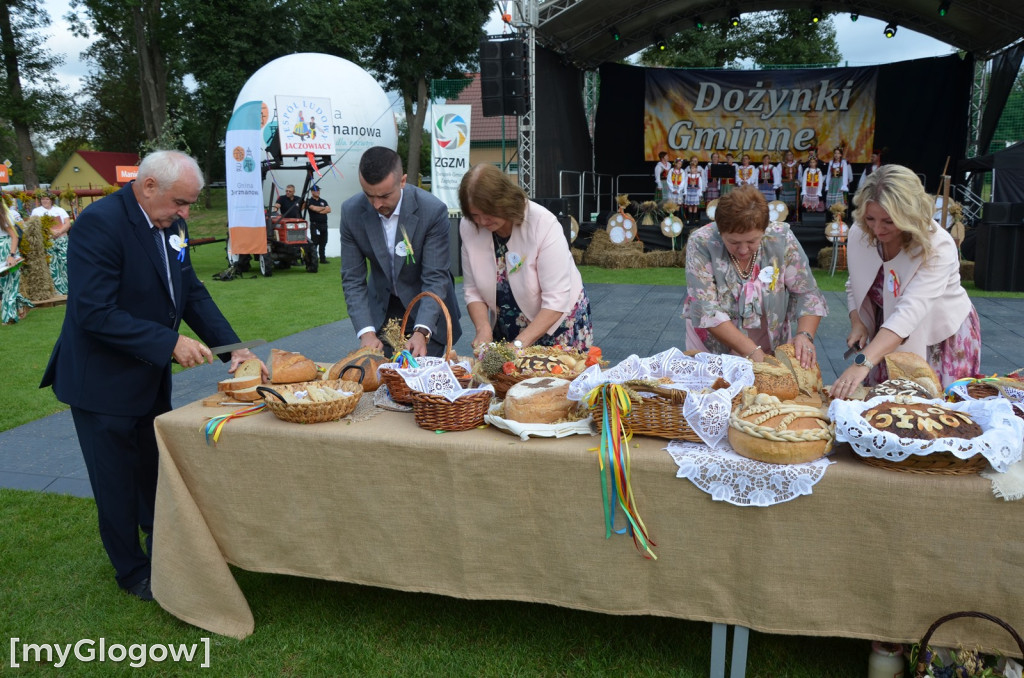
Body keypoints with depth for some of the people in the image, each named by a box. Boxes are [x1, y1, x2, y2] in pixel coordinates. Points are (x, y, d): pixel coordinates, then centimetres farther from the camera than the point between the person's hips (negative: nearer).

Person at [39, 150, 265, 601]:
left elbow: (192, 293, 4)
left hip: (151, 375, 8)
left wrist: (235, 348, -6)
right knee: (117, 481, 9)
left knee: (156, 470, 22)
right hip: (102, 382, -7)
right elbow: (95, 313, -29)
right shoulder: (100, 222, -24)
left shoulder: (170, 224, 1)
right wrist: (171, 343, -28)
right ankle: (132, 570, 29)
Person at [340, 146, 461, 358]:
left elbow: (435, 278, -23)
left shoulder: (433, 210, -24)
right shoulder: (351, 212, -15)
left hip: (427, 312, -2)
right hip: (381, 310, 2)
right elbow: (353, 278, -11)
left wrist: (421, 332, -35)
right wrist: (366, 332, -24)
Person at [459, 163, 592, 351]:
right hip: (505, 332, 3)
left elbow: (556, 300, -26)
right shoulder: (469, 227, -12)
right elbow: (472, 290, -6)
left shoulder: (543, 224, -24)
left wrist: (521, 343, -29)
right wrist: (483, 329, -21)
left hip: (558, 323, -3)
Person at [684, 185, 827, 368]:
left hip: (772, 346, 1)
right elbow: (707, 311, -24)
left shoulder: (782, 238, -14)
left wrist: (805, 335, -26)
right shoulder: (701, 244, -21)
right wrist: (753, 352, -31)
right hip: (714, 346, -1)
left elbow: (806, 294, -7)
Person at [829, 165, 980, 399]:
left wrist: (863, 363, -53)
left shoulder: (937, 247, -30)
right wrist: (857, 323, -17)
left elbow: (910, 312, -42)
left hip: (942, 337, -4)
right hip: (889, 338, 4)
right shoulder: (858, 234, -14)